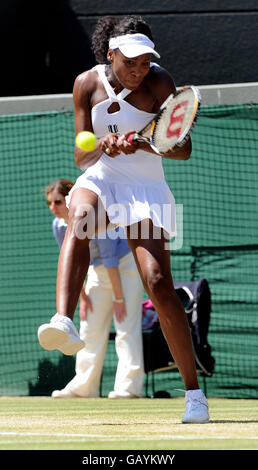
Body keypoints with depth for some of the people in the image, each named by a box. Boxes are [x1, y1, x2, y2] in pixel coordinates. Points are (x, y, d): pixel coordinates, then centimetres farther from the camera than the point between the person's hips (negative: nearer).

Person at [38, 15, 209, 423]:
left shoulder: (159, 83, -8)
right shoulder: (87, 84, 0)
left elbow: (183, 149, -12)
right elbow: (81, 158, -2)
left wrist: (140, 143, -30)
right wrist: (103, 147, -26)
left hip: (145, 188, -1)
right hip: (99, 180, 2)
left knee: (159, 284, -16)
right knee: (80, 215, -36)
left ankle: (193, 392, -7)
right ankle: (64, 322, -54)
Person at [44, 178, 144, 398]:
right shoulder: (59, 226, -9)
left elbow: (110, 259, -27)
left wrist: (118, 297, -25)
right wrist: (83, 297, 1)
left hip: (125, 266, -7)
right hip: (98, 270, 7)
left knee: (126, 328, -15)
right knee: (90, 328, 5)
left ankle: (129, 386, -18)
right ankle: (83, 386, 9)